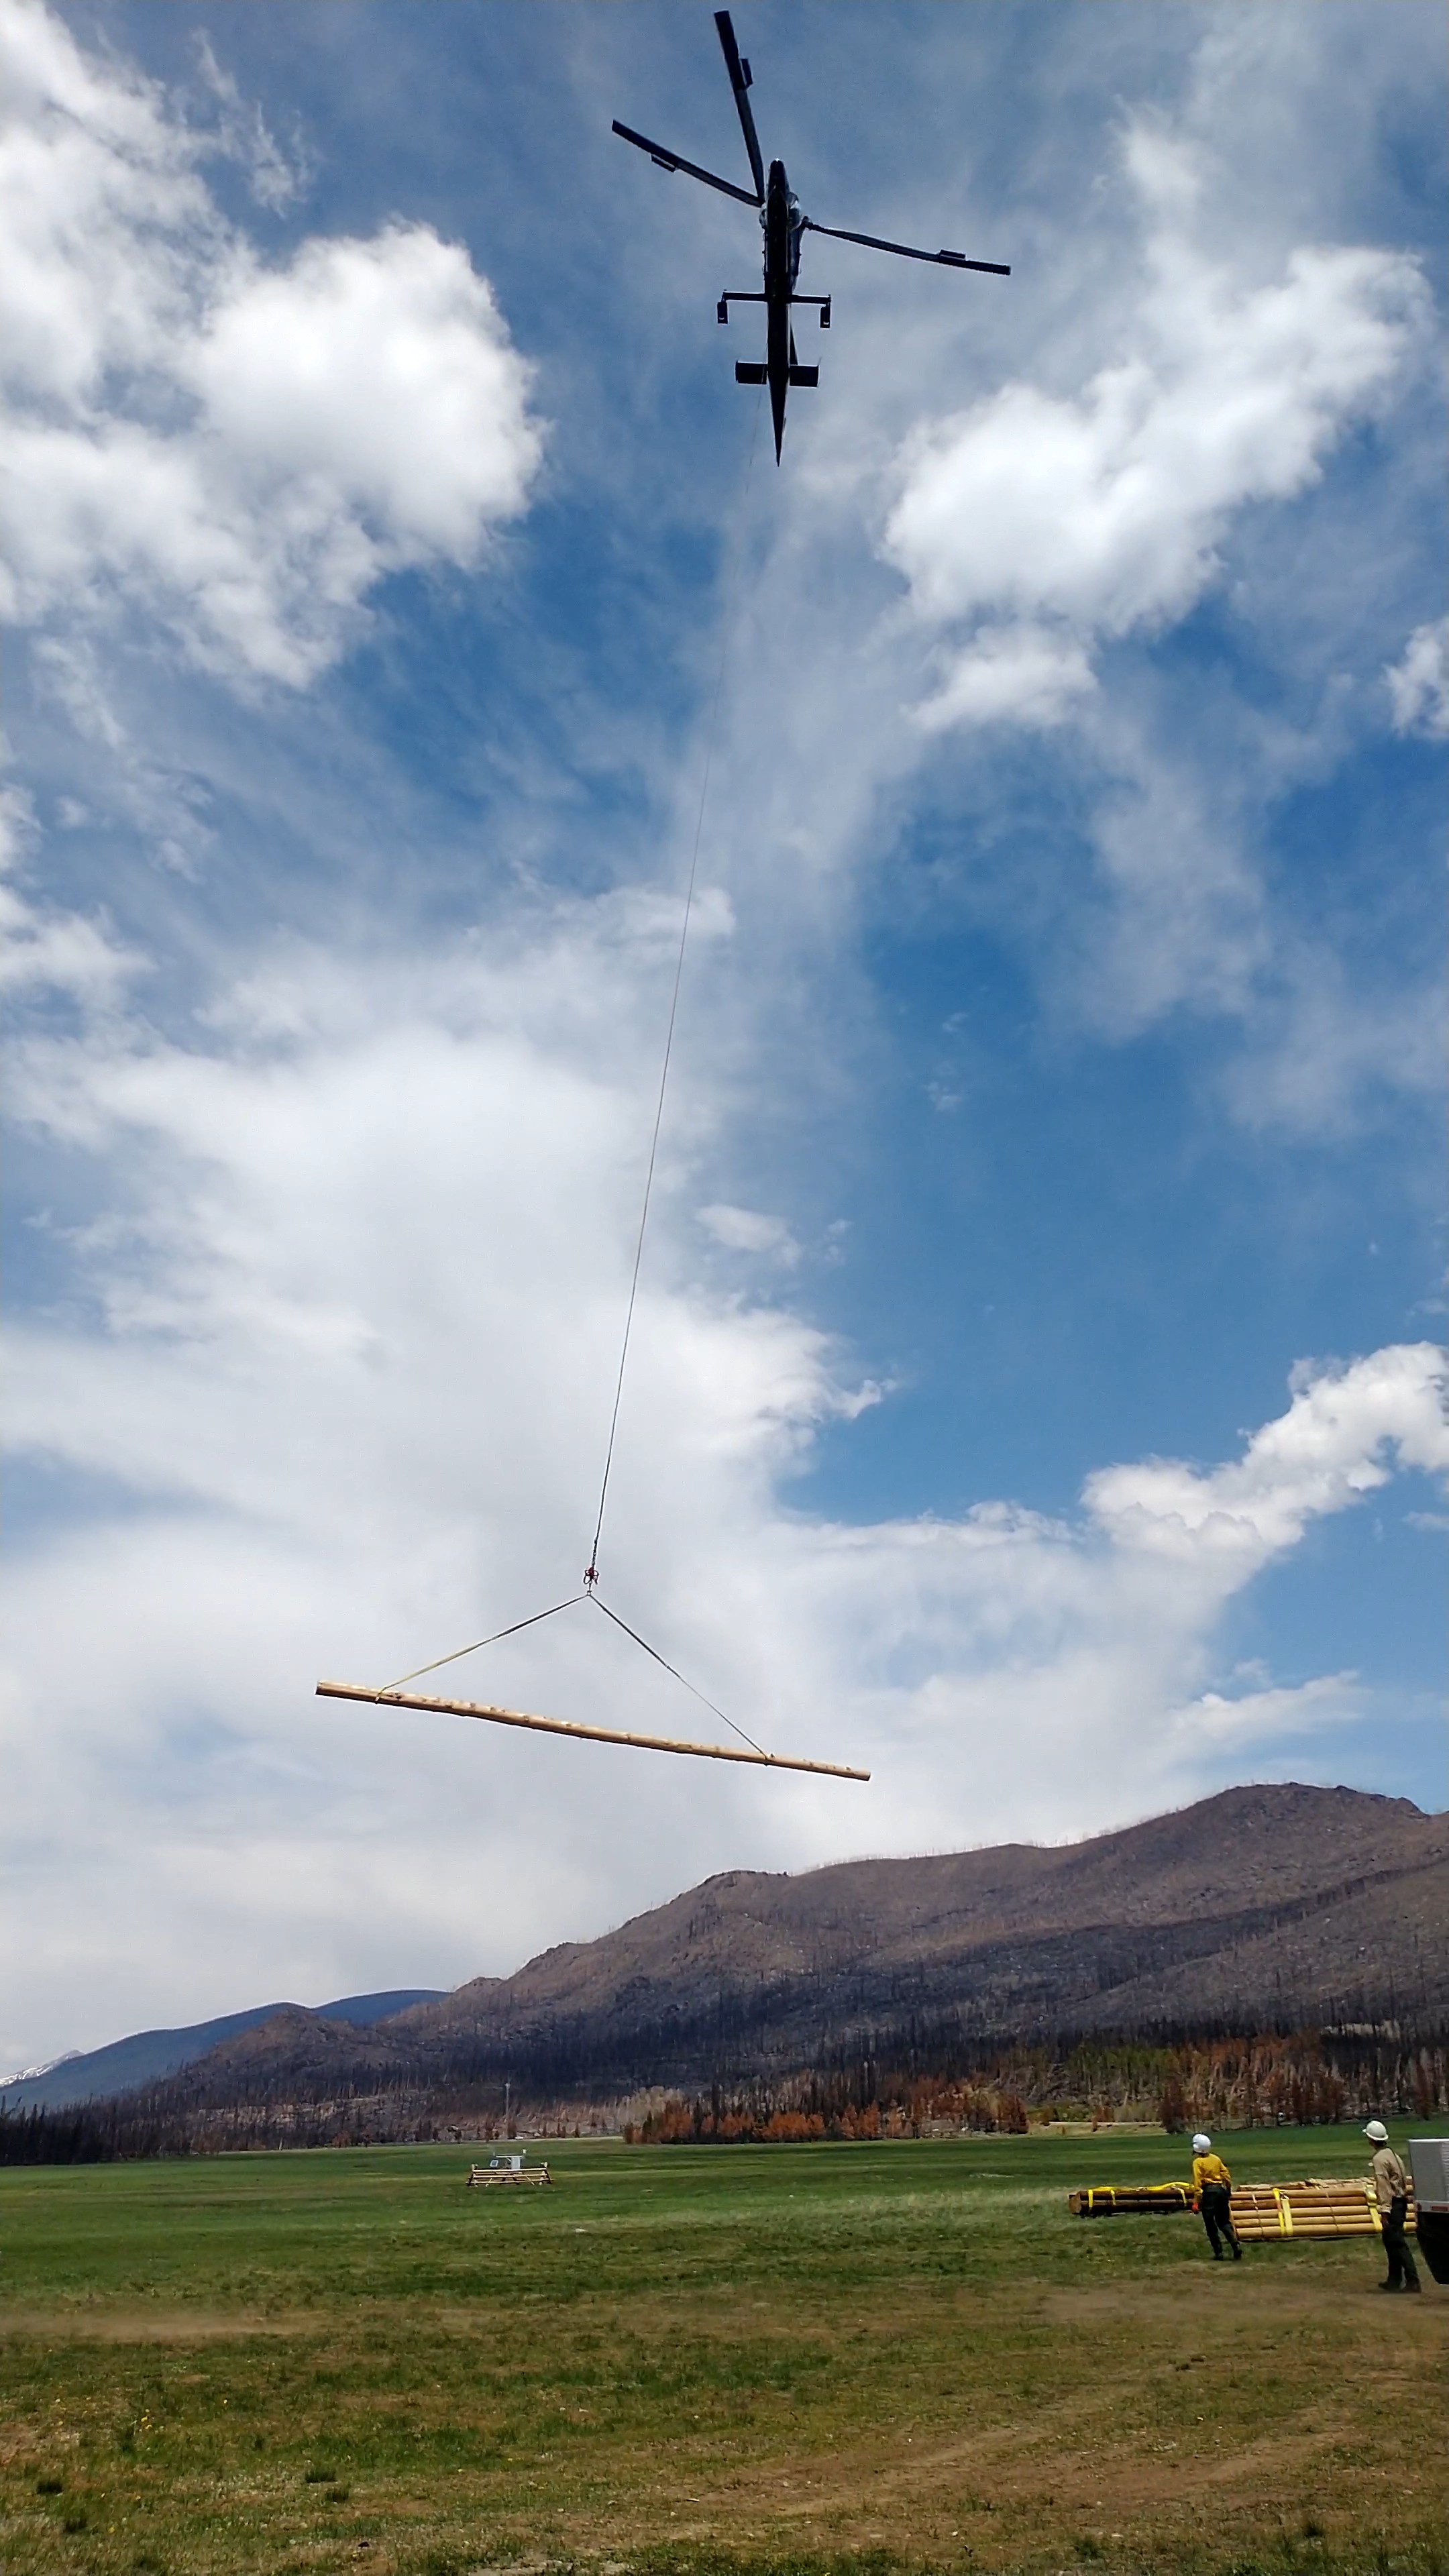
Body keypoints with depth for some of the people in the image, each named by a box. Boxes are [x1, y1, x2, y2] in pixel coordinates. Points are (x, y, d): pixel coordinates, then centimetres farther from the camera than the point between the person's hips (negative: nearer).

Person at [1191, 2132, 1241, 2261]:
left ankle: (1218, 2253, 6)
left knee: (1211, 2225, 6)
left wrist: (1198, 2200, -11)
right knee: (1224, 2222, 16)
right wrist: (1228, 2189, 23)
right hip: (1221, 2190, 5)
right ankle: (1236, 2245, -1)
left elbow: (1197, 2182, -13)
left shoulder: (1197, 2162, -9)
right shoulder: (1216, 2159, 7)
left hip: (1208, 2192, -5)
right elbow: (1226, 2175, 10)